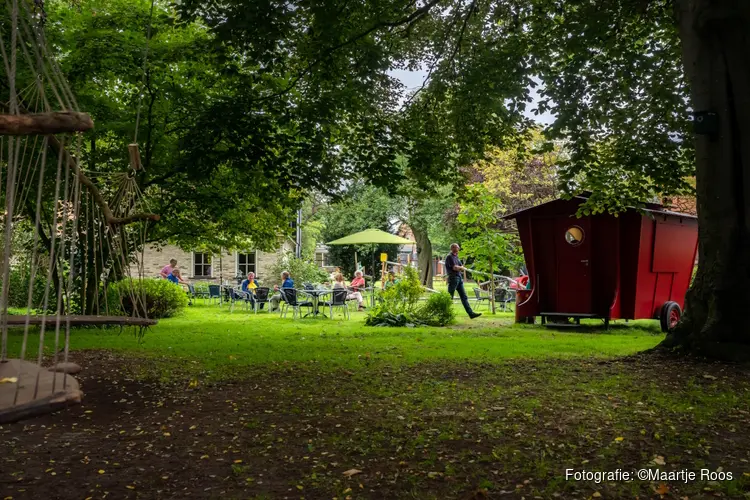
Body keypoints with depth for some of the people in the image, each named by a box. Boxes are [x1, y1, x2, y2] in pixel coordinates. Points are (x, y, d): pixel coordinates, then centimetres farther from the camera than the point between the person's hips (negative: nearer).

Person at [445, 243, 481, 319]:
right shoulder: (449, 257, -9)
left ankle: (471, 313, 2)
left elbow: (462, 268, 16)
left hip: (459, 278, 9)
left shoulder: (456, 257, 19)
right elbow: (454, 268, -18)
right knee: (449, 298, -4)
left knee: (464, 297, 4)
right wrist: (462, 268, 0)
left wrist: (459, 268, -7)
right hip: (453, 278, -9)